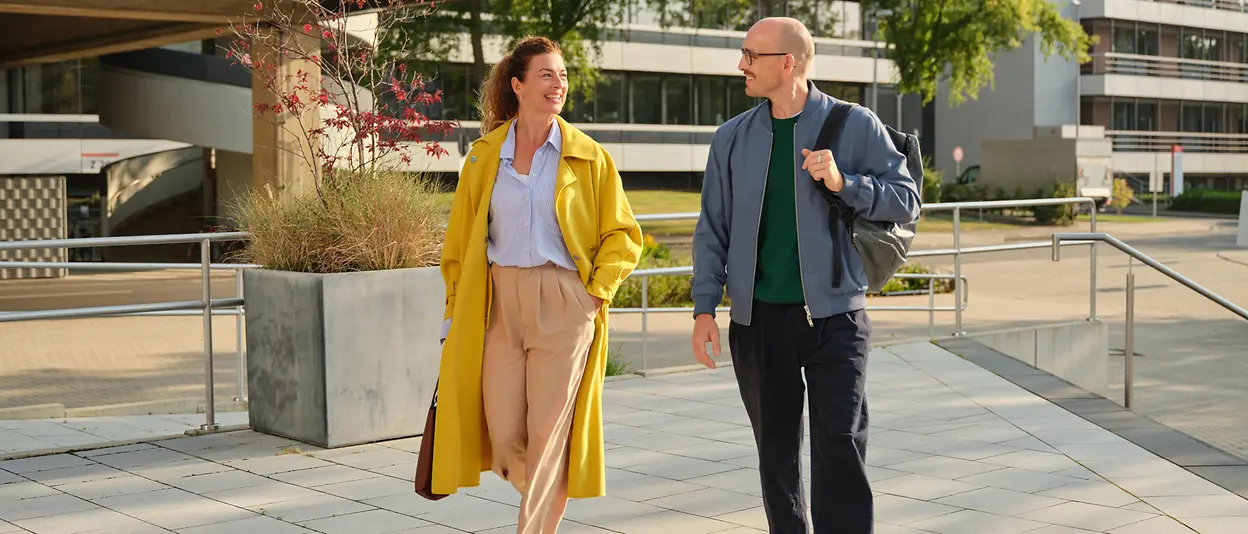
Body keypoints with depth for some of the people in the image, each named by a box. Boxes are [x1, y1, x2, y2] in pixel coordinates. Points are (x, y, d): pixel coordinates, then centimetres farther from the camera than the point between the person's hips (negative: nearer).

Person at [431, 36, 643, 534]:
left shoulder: (589, 157, 4)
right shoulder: (484, 156, 9)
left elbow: (622, 234, 8)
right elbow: (460, 242, 13)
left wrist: (598, 290, -5)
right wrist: (455, 313, 9)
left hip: (564, 303, -2)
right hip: (499, 302, 2)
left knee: (550, 432, -6)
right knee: (503, 436, 2)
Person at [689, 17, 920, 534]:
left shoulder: (855, 125, -1)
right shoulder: (732, 138, 8)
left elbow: (906, 200, -1)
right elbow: (712, 230, 9)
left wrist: (843, 183, -17)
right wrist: (704, 308, 0)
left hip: (834, 316, -3)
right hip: (758, 320, 3)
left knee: (840, 449, -7)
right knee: (776, 452, 11)